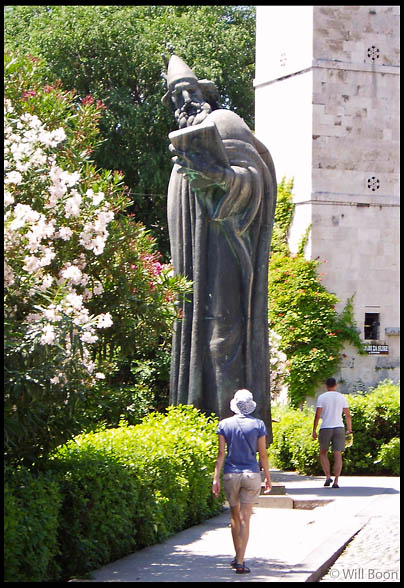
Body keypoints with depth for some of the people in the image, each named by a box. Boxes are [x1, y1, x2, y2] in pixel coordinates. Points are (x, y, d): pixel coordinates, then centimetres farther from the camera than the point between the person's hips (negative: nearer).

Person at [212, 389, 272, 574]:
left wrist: (216, 478, -2)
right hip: (251, 475, -1)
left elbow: (221, 453, -4)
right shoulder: (258, 425, -2)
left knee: (235, 517, 17)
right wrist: (268, 477, 9)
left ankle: (237, 557, 27)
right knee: (245, 519, -3)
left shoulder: (224, 424, 0)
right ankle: (240, 562, -10)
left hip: (230, 475, 1)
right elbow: (263, 454, 0)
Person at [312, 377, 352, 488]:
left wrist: (314, 431, -4)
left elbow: (317, 415, -8)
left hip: (325, 429, -1)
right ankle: (336, 481, -7)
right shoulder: (342, 397, 5)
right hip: (339, 428, 1)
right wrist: (349, 429, 14)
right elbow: (348, 415, 5)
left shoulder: (321, 397, -2)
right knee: (338, 455, 1)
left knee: (323, 453, 15)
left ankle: (328, 477, 0)